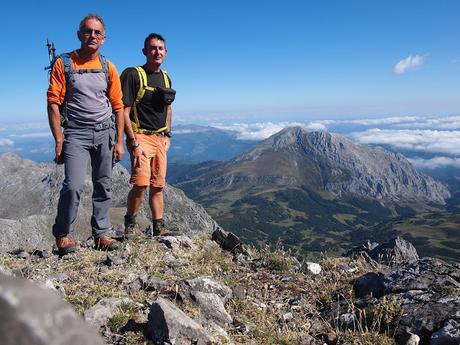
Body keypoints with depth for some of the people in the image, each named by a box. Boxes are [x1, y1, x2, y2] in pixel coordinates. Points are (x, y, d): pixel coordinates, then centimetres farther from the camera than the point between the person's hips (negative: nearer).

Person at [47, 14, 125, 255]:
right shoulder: (63, 63, 1)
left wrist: (119, 141, 4)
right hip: (76, 133, -3)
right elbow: (53, 102, -4)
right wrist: (59, 141, -10)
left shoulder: (107, 67, 10)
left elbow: (118, 106, 9)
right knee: (73, 185, -15)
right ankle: (63, 235, 5)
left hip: (105, 133, 3)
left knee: (103, 187, 6)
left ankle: (101, 234, 18)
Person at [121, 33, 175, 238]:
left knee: (158, 186, 7)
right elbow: (124, 112, -12)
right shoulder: (133, 75, -8)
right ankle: (130, 222, 4)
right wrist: (133, 144, -18)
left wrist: (167, 135, 14)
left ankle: (158, 229, 17)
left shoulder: (165, 78, 15)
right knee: (141, 182, -19)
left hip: (160, 138, 7)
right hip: (140, 136, -6)